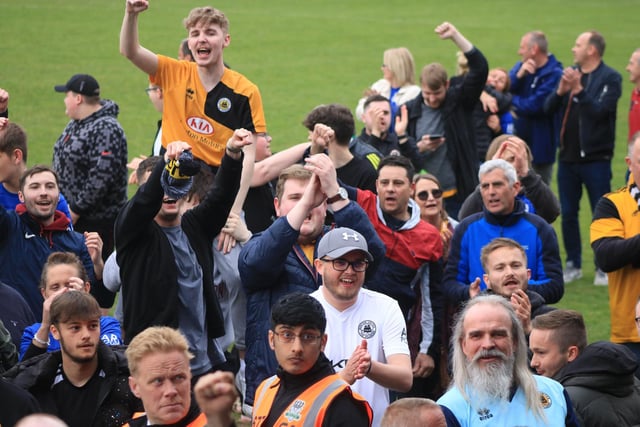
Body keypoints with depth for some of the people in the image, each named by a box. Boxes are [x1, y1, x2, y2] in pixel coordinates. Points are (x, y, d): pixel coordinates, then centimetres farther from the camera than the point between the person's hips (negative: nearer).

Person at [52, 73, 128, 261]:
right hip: (70, 215, 9)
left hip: (96, 220, -9)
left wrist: (75, 210, -21)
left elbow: (101, 179, -26)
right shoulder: (76, 123, 12)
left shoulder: (106, 130, -19)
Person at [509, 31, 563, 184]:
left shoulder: (554, 74, -17)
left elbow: (535, 105, -23)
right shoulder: (521, 67, 7)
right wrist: (519, 75, -20)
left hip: (539, 147, -7)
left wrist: (512, 101, -6)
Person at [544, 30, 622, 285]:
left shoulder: (610, 78, -7)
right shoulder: (570, 73, 9)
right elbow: (548, 108, 4)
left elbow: (600, 110, -19)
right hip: (568, 156, 5)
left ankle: (603, 267, 10)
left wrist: (578, 89, -25)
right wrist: (561, 90, -14)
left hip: (596, 158, -5)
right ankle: (573, 265, 20)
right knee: (568, 214, 9)